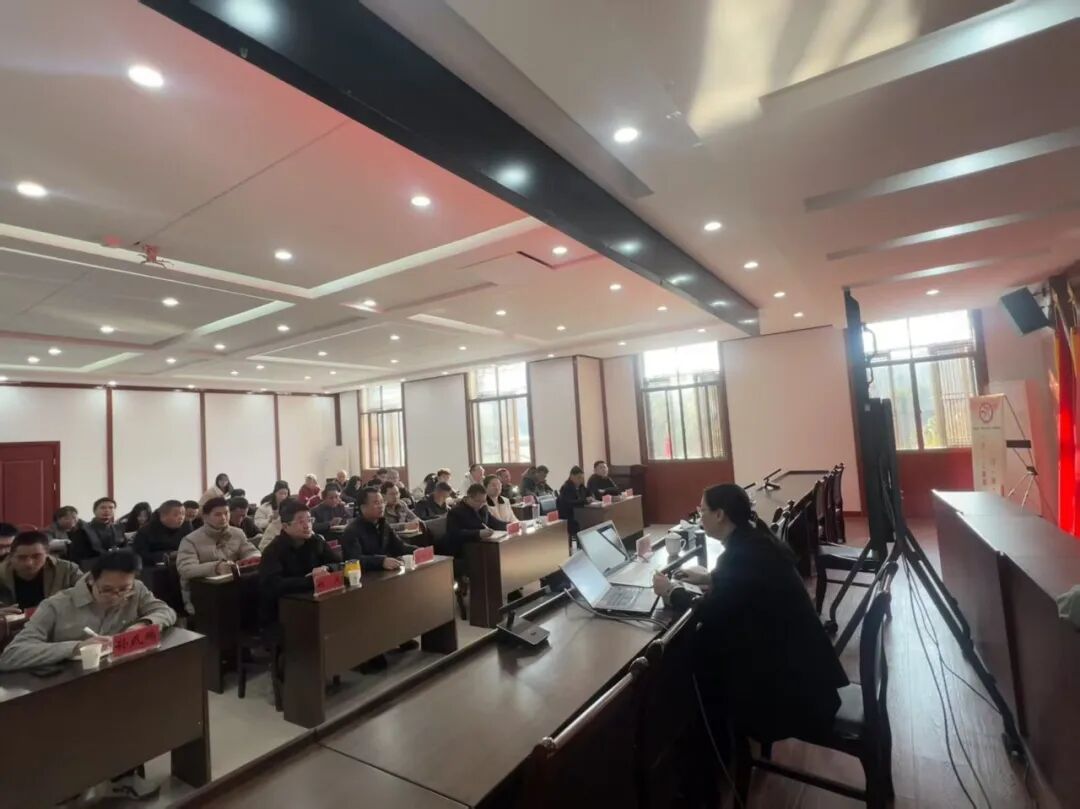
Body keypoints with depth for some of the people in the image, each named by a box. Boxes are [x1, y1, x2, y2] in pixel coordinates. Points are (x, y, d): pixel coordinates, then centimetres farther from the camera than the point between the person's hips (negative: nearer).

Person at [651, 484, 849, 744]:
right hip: (794, 645, 8)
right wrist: (709, 578, 18)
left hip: (790, 664, -8)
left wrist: (671, 592, -5)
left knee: (701, 651, 0)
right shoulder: (754, 538, 2)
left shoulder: (742, 551, -25)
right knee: (709, 641, 7)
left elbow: (710, 613, -19)